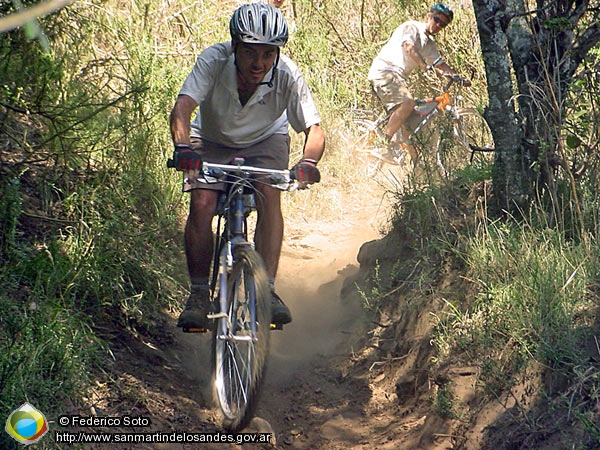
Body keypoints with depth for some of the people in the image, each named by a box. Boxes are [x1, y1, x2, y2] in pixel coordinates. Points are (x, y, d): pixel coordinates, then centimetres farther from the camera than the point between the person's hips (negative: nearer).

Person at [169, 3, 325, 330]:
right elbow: (182, 107, -42)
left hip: (265, 141, 0)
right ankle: (198, 293, -6)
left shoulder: (287, 75, -31)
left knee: (269, 196, -25)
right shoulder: (214, 61, -33)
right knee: (202, 204, -20)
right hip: (212, 141, 0)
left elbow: (314, 129, -33)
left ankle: (268, 290, -20)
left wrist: (308, 162, -54)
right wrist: (182, 147, -61)